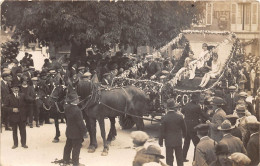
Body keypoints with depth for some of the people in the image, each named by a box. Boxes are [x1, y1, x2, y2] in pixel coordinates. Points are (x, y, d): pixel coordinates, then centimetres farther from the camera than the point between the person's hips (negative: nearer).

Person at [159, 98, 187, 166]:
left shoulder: (165, 117, -14)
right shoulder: (180, 116, -9)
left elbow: (162, 131, -9)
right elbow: (184, 127, 3)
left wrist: (160, 142, 1)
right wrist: (184, 135, 22)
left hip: (169, 141, -2)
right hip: (178, 140, 2)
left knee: (169, 159, 6)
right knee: (179, 159, 14)